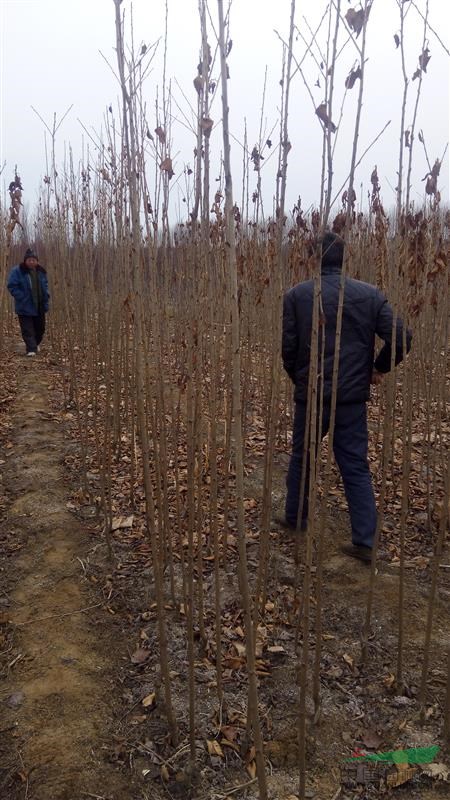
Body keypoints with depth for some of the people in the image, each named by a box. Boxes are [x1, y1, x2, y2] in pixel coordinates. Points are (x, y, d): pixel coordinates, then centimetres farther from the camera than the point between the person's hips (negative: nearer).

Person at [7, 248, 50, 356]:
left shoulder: (41, 272, 7)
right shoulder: (17, 271, -10)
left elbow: (45, 285, 19)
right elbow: (12, 286, -11)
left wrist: (46, 297, 5)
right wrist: (22, 298, -19)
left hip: (40, 306, 5)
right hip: (25, 307, -5)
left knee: (40, 328, 16)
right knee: (27, 329, -8)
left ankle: (35, 344, 38)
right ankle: (31, 349, -7)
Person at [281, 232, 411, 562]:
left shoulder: (296, 295, -5)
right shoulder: (370, 294, 1)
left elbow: (287, 346, -6)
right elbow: (401, 337, -6)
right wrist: (379, 368, 10)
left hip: (311, 394, -1)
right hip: (353, 396, 1)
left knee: (302, 458, 19)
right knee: (356, 466, 8)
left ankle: (294, 517, 35)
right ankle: (364, 541, 8)